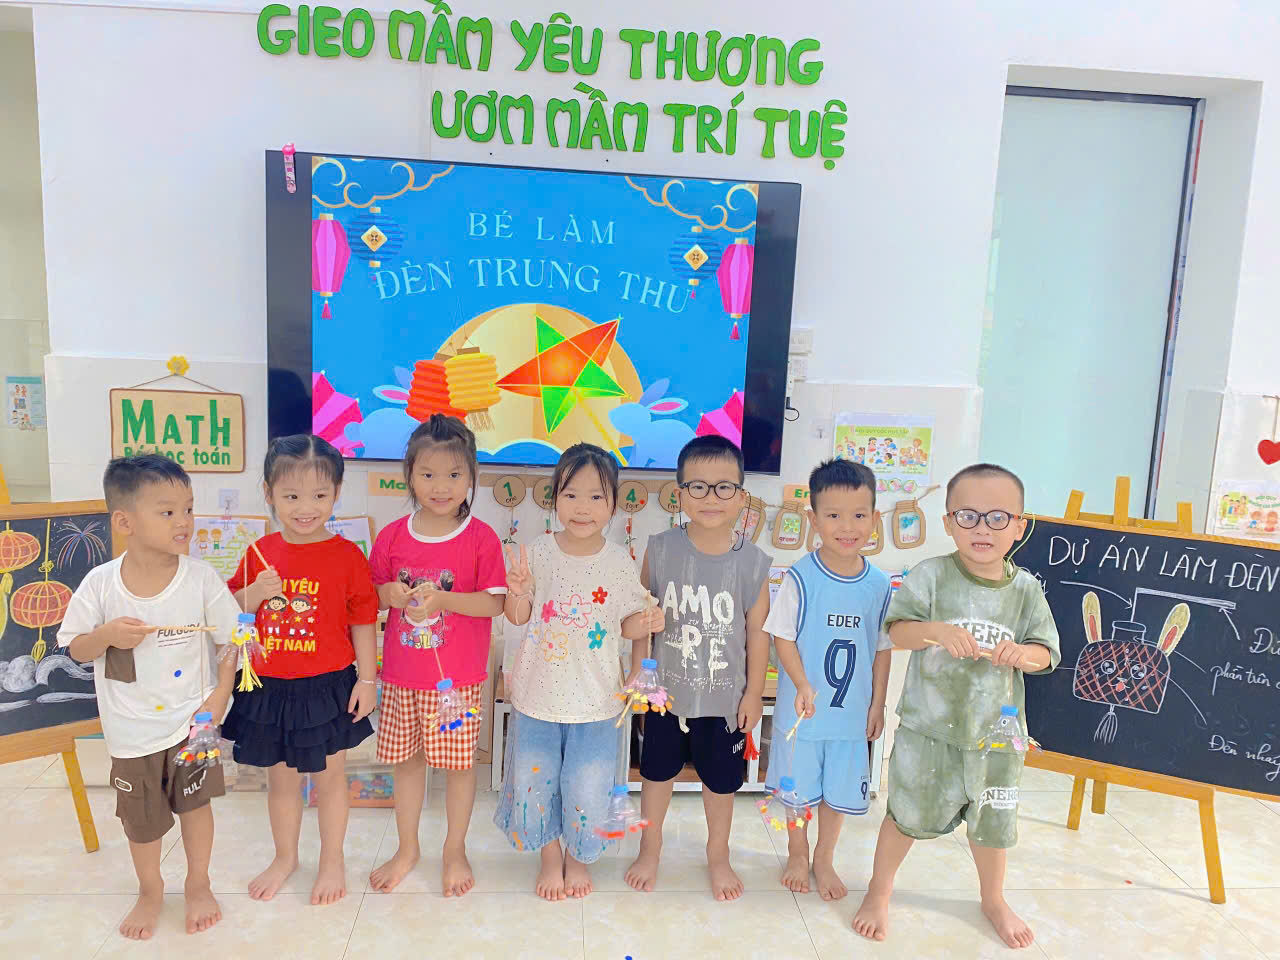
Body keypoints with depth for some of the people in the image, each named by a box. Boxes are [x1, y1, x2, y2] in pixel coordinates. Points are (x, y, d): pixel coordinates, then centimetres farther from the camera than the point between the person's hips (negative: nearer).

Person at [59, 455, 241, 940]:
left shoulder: (201, 577, -15)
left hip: (192, 719, -1)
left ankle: (198, 884, 39)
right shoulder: (100, 584, -14)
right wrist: (106, 636, -23)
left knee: (194, 802, 14)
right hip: (131, 730, 1)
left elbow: (232, 639, -7)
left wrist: (220, 695, -14)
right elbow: (75, 647, -2)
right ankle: (150, 891, 43)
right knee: (141, 817, 17)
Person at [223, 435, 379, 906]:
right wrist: (254, 594, -14)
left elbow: (362, 622, -6)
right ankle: (285, 857, 41)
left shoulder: (347, 556, -11)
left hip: (328, 688, -3)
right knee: (280, 779, 20)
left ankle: (332, 861, 33)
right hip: (269, 687, 3)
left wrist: (367, 678, -6)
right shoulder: (260, 553, -2)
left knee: (329, 777, 13)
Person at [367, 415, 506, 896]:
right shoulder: (393, 536, -1)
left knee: (458, 762, 9)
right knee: (406, 760, 16)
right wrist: (390, 594, -15)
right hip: (402, 673, 3)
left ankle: (455, 852, 30)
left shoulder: (481, 538, -10)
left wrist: (443, 599, -27)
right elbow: (372, 593, 8)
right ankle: (407, 849, 36)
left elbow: (494, 603, -14)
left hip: (459, 675, -3)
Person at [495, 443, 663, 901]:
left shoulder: (619, 562, -8)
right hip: (538, 693, 1)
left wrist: (647, 622, -19)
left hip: (595, 699, 0)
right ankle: (550, 856, 40)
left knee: (587, 786, 9)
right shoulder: (539, 553, -9)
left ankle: (578, 855, 39)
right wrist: (518, 592, -22)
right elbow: (518, 617, -1)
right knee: (535, 780, 13)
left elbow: (627, 625, 2)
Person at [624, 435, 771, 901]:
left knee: (721, 778, 17)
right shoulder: (660, 550, -12)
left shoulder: (752, 562, -13)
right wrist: (636, 671, 0)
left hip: (725, 695, -1)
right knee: (657, 770, 20)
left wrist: (753, 693, -2)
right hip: (667, 688, 1)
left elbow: (757, 631, -6)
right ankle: (650, 849, 44)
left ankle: (718, 854, 43)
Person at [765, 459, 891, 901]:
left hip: (852, 711, 3)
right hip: (802, 708, -2)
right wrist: (803, 687, -19)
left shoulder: (878, 585, -4)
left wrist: (878, 703, 5)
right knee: (799, 786, 14)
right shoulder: (800, 578, -15)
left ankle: (824, 860, 39)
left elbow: (882, 648, 4)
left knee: (839, 790, 16)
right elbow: (782, 637, -11)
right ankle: (797, 855, 38)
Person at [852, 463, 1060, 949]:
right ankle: (879, 891, 37)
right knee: (906, 815, 12)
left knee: (991, 821, 21)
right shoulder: (931, 575, -12)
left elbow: (1046, 653, -3)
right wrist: (936, 631, -39)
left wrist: (1023, 653, -25)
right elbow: (897, 631, -19)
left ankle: (994, 900, 47)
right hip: (928, 727, -3)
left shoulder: (1025, 589, -3)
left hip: (995, 732, 3)